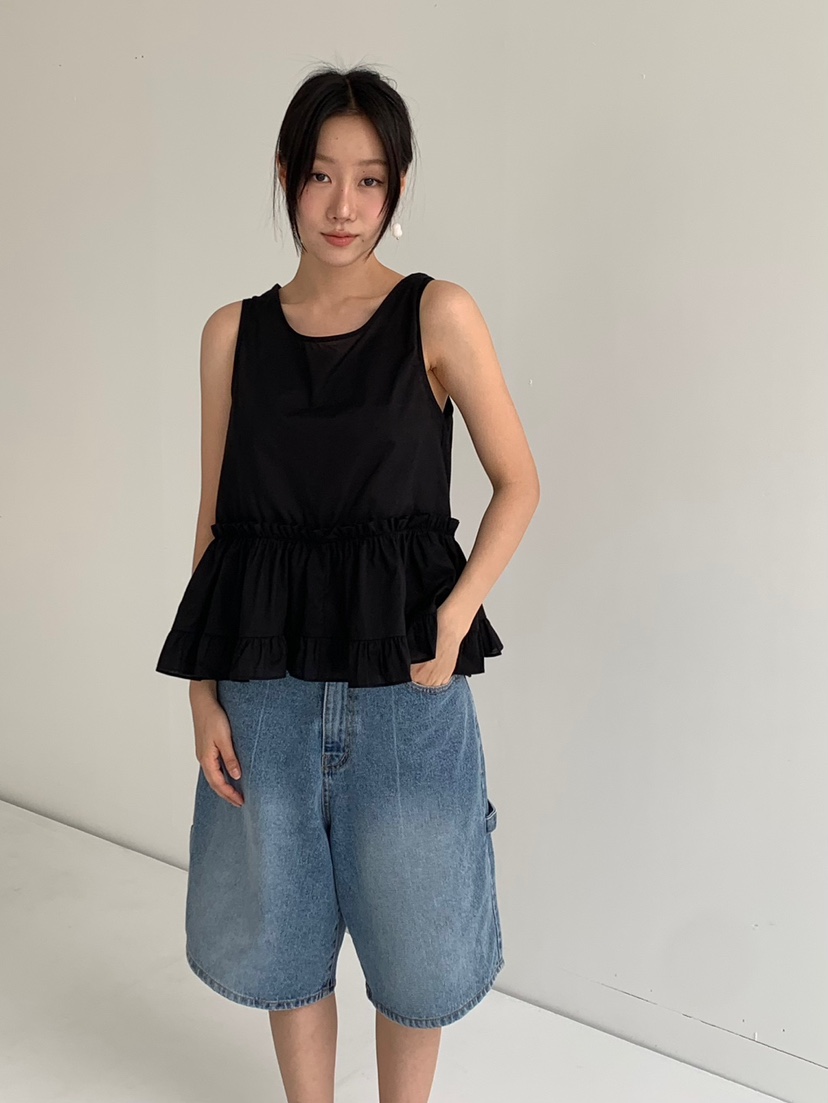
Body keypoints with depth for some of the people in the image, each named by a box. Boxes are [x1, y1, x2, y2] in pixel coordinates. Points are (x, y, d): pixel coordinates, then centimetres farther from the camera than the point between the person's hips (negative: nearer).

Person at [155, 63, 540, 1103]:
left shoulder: (438, 314, -3)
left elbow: (518, 484, 1)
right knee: (284, 928, 15)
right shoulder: (232, 332, 4)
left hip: (403, 678, -2)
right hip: (266, 679, 2)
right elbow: (214, 522, 6)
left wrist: (452, 621, -12)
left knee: (411, 934, 12)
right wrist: (203, 695, 1)